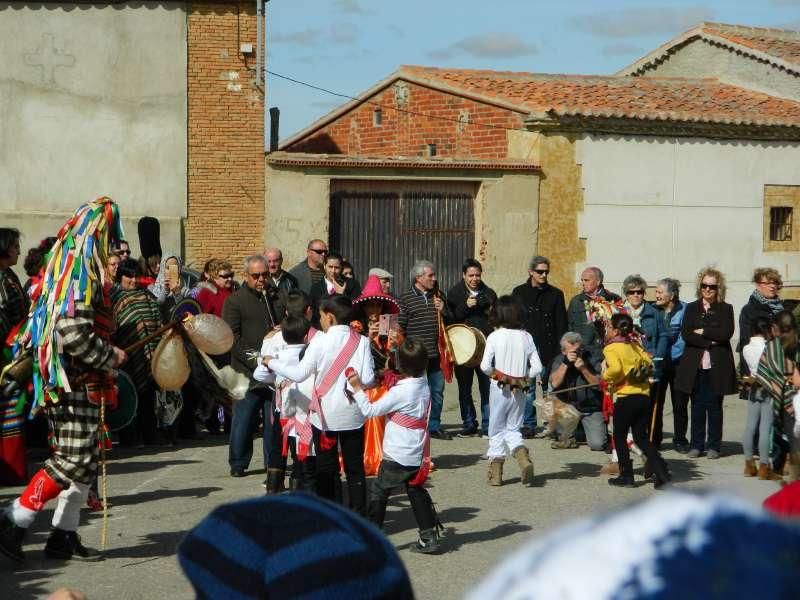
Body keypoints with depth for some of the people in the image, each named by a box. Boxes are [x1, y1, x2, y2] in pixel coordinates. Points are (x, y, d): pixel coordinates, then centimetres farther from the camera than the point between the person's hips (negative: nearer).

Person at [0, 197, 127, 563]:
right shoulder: (82, 271, -16)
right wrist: (110, 357, -12)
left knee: (85, 461, 12)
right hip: (75, 381, -10)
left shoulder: (63, 264, 14)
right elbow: (74, 333, -25)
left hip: (70, 378, 10)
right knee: (73, 460, -8)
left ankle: (64, 536, 15)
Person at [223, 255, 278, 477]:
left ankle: (273, 462, 15)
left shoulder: (273, 298, 17)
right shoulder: (235, 301, -1)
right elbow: (233, 338, -8)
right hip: (248, 373, -5)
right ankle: (238, 464, 8)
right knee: (244, 419, -2)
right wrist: (254, 360, -16)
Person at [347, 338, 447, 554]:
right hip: (417, 456, 7)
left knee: (378, 492, 5)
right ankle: (430, 535, 16)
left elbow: (370, 410, -14)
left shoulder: (400, 391, -20)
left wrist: (357, 388, -9)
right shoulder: (424, 386, 2)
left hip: (397, 456, -7)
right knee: (416, 492, 18)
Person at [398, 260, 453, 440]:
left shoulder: (438, 295, 11)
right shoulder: (406, 299, -3)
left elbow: (450, 321, 18)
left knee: (437, 391, 10)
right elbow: (400, 327, -3)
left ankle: (434, 426, 22)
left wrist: (443, 310, -3)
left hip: (435, 355, 5)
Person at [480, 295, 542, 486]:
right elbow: (537, 367, -3)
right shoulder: (526, 337, 0)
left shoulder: (494, 336, -9)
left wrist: (494, 374, 4)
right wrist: (524, 378, 11)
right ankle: (523, 456, -12)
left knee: (496, 430, 10)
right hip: (518, 390, 3)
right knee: (513, 429, 15)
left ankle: (495, 473, 11)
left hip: (499, 389, -3)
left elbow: (485, 366, -16)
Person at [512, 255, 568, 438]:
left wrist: (560, 348, -3)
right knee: (527, 387, 0)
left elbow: (561, 324, 6)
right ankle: (528, 425, 7)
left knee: (550, 387, 1)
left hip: (548, 348, -1)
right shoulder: (519, 292, 10)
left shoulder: (555, 294, 8)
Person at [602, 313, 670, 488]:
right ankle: (661, 472, -1)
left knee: (619, 437, 11)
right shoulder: (635, 345, 13)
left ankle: (626, 476, 13)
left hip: (626, 397, -6)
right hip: (644, 395, 6)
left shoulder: (611, 348, -7)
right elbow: (649, 363, 11)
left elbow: (615, 369, -24)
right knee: (641, 437, 12)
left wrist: (607, 377, -6)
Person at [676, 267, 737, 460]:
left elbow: (726, 333, -10)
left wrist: (702, 332, -8)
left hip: (717, 367, -1)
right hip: (695, 366, 1)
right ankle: (696, 445, 12)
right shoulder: (691, 308, 9)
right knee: (697, 406, 5)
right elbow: (686, 334, -4)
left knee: (714, 407, 3)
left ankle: (713, 446, 10)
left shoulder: (725, 309, 5)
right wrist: (710, 341, -13)